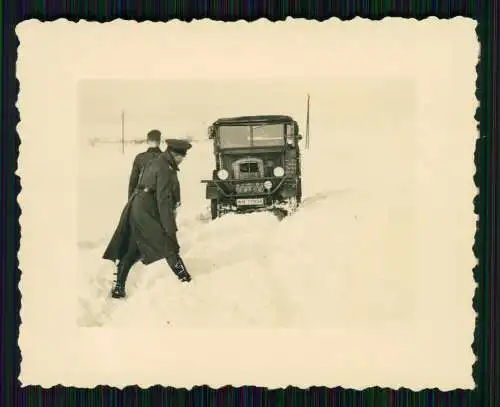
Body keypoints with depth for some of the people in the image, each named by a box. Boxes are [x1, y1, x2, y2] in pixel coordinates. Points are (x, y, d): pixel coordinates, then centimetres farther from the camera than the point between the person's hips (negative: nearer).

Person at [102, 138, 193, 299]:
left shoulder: (157, 163, 16)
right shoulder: (165, 169, -14)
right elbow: (164, 201, -20)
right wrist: (170, 228, -19)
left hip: (138, 210, 10)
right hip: (148, 214, -10)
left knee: (130, 252, 12)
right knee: (170, 248, -4)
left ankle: (118, 288, 15)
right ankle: (186, 281, -1)